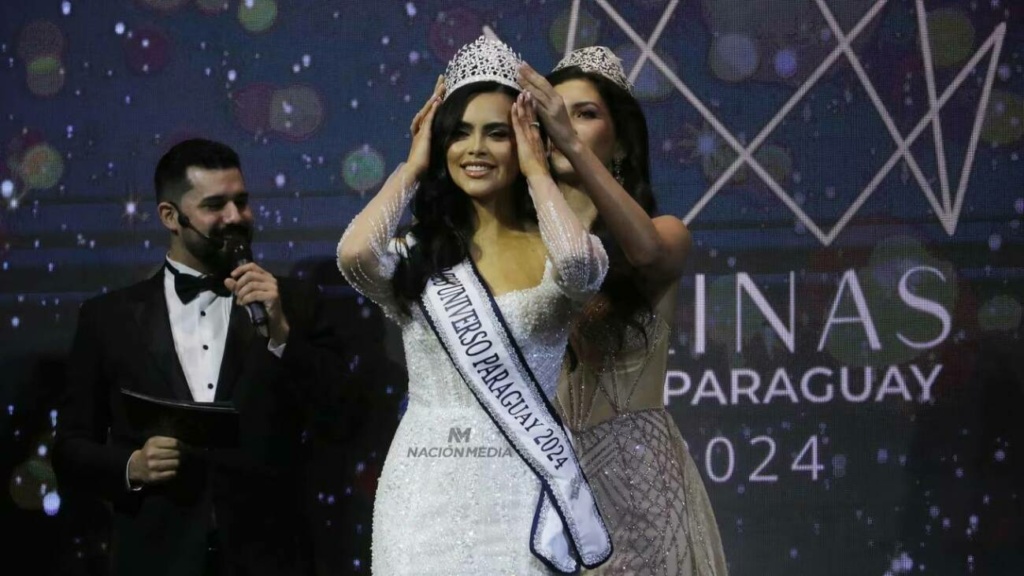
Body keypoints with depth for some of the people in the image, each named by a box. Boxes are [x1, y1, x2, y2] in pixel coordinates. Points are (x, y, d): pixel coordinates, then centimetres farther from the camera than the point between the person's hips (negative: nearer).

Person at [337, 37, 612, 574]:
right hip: (427, 493, 1)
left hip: (520, 491, -1)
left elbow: (577, 261, -22)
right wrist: (412, 167, -1)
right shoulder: (415, 254, 5)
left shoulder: (550, 251, 2)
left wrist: (536, 171, -6)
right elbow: (353, 253, -17)